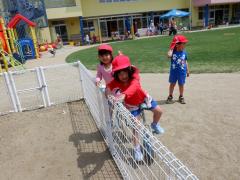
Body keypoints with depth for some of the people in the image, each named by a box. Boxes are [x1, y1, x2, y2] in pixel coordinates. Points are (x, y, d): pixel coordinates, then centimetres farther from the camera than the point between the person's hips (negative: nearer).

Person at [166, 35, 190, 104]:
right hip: (174, 71, -2)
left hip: (182, 71, 2)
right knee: (172, 84, 10)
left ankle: (181, 97, 28)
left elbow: (185, 62, 8)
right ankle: (170, 96, 24)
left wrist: (187, 70, 11)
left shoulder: (184, 52, 0)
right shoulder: (173, 52, -11)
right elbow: (169, 55, -34)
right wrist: (171, 48, -21)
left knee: (181, 84, 12)